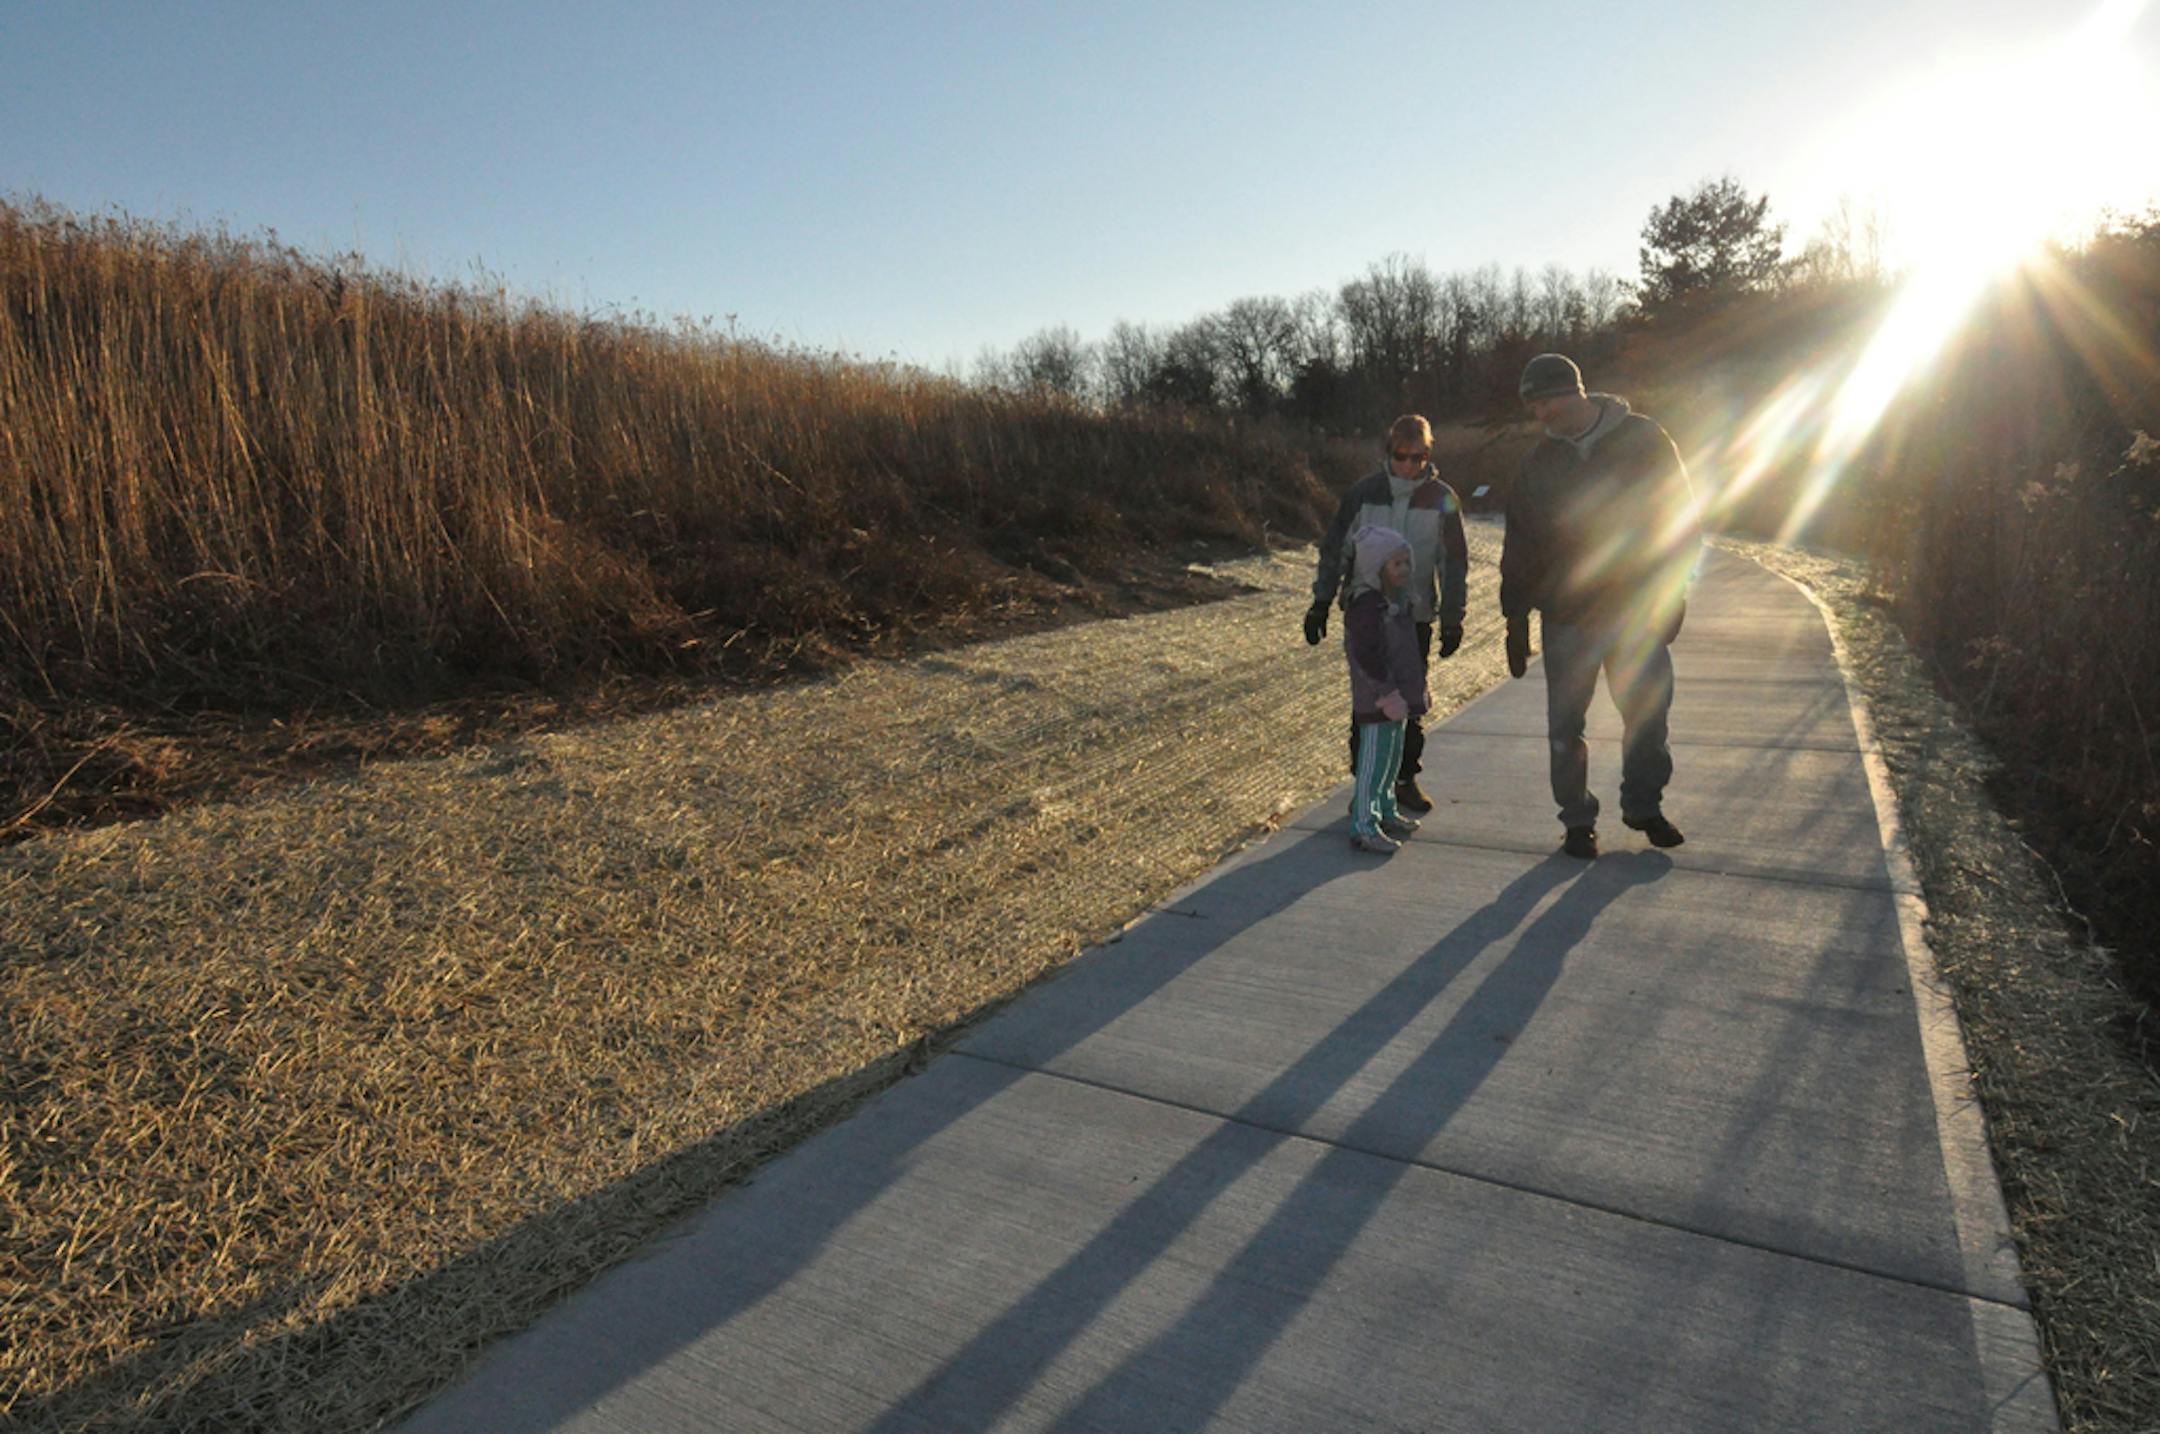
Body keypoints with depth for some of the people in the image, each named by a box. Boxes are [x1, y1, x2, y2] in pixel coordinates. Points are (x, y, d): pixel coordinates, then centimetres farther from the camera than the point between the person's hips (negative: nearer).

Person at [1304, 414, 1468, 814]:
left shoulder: (1442, 499, -1)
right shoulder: (1365, 492, -3)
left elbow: (1454, 563, 4)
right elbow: (1335, 548, 3)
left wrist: (1452, 620, 1)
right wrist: (1321, 602, 1)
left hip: (1416, 616, 1)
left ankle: (1407, 778, 23)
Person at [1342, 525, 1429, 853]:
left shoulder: (1397, 602, 12)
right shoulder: (1365, 606, -21)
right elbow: (1368, 657, -26)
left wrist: (1418, 689, 21)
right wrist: (1388, 694, -25)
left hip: (1398, 697, 10)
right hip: (1377, 702, -10)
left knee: (1393, 757, 20)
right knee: (1375, 760, -4)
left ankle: (1386, 811, 35)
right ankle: (1363, 825, 3)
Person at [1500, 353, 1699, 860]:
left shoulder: (1644, 440, -1)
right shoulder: (1540, 461, 6)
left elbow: (1682, 518, 2)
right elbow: (1518, 546, 9)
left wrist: (1670, 590, -6)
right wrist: (1516, 618, 5)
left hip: (1637, 612, -1)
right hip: (1565, 614, 1)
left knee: (1648, 714, 8)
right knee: (1565, 723, 3)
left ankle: (1644, 805, 28)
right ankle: (1577, 820, 17)